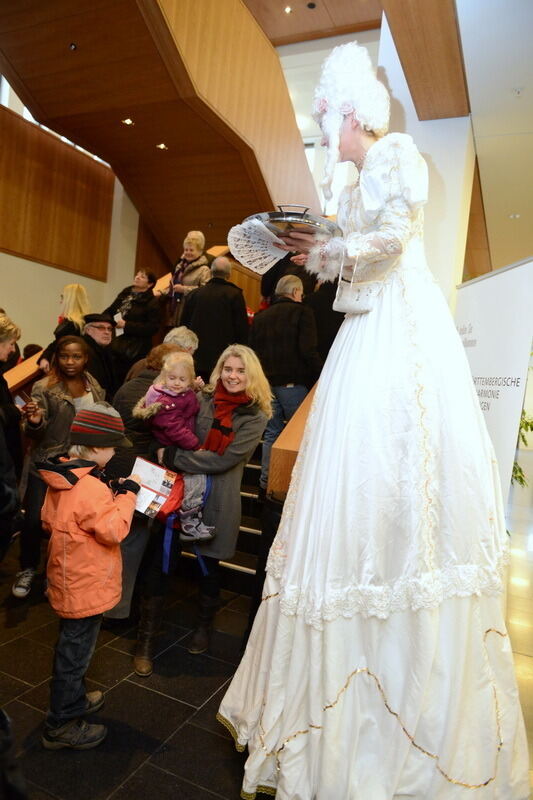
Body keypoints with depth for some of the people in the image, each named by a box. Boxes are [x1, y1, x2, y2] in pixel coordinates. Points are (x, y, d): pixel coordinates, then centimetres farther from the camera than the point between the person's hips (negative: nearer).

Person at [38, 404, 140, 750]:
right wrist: (127, 494, -18)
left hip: (70, 579, 10)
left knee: (73, 646, 26)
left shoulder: (62, 477, 0)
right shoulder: (90, 488, -30)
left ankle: (74, 699, 46)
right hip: (87, 587, -9)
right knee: (76, 652, 8)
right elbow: (115, 530, -28)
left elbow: (49, 519, 11)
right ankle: (61, 725, 26)